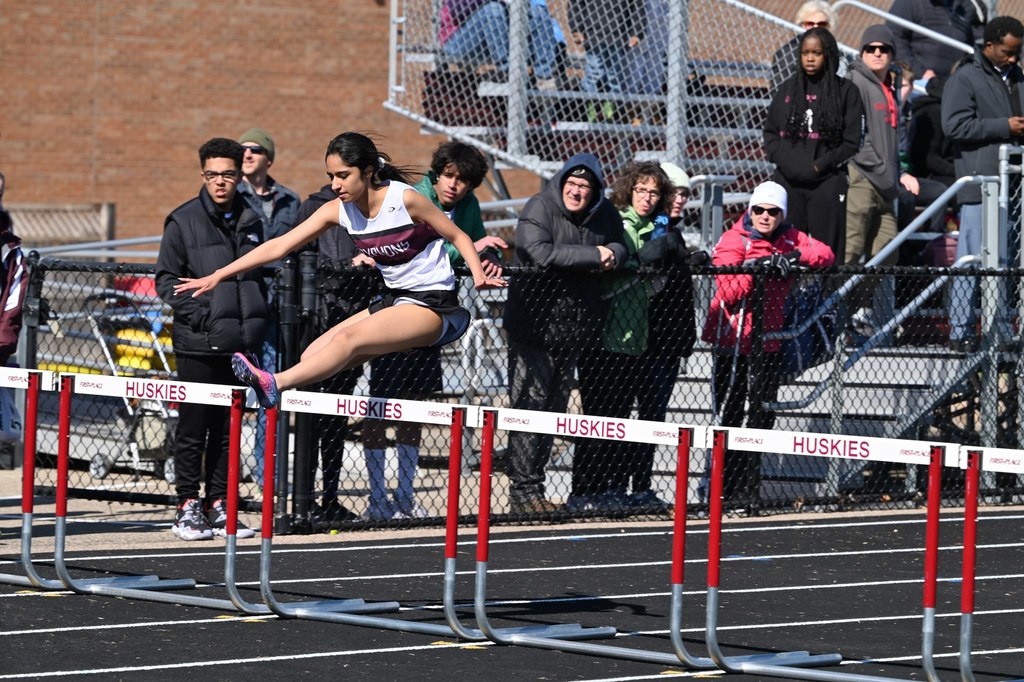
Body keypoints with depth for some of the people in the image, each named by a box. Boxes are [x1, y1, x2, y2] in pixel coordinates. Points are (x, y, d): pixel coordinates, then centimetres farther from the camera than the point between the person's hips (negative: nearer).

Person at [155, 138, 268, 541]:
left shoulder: (250, 221, 11)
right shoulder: (184, 221, -3)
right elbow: (166, 280, -4)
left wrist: (256, 325, 11)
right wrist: (199, 314, -15)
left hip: (240, 343, 4)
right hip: (198, 344, -4)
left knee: (229, 429, 8)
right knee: (193, 428, -1)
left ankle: (218, 506, 15)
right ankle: (188, 508, 5)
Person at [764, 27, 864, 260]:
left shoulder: (846, 91, 4)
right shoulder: (787, 90, 15)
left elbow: (851, 143, -1)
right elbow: (770, 133, 14)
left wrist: (818, 166, -9)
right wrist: (788, 163, -3)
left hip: (828, 183, -3)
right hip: (788, 183, 3)